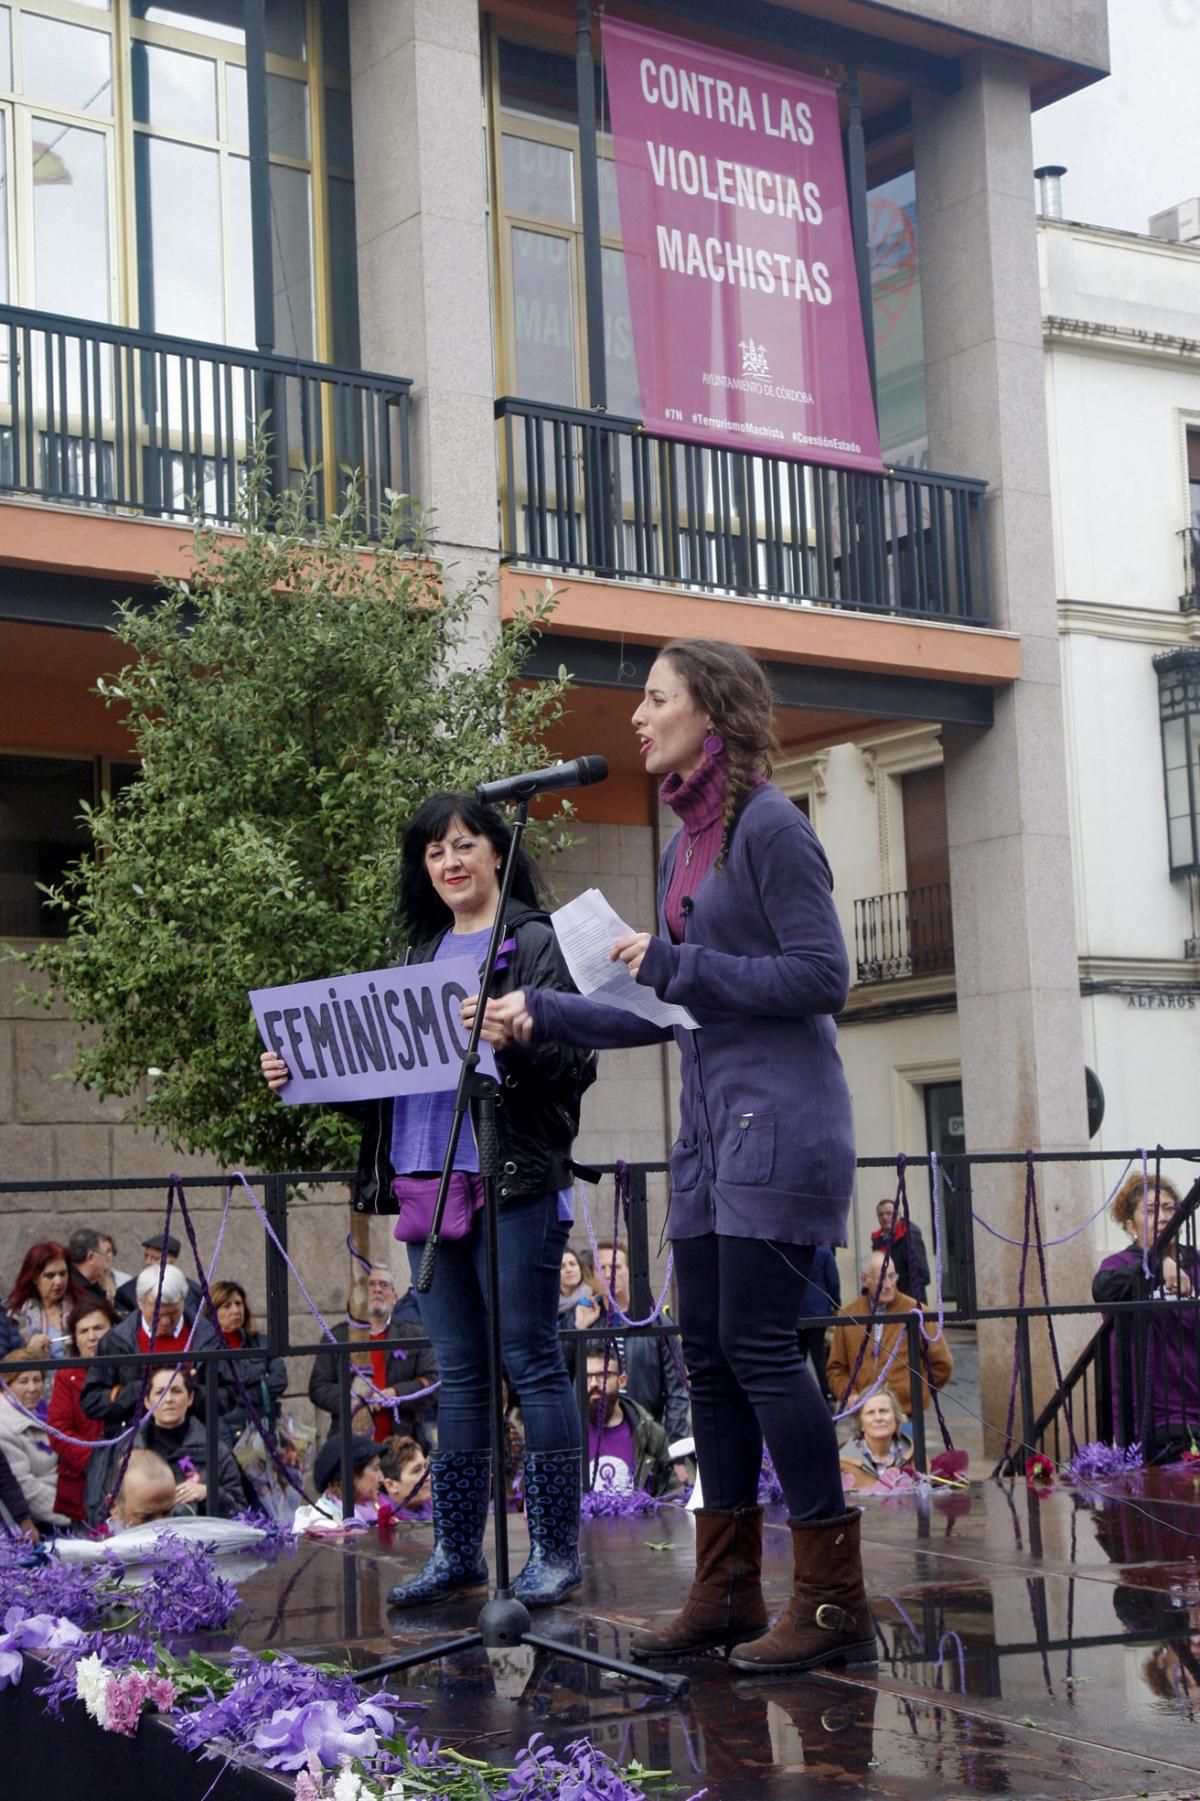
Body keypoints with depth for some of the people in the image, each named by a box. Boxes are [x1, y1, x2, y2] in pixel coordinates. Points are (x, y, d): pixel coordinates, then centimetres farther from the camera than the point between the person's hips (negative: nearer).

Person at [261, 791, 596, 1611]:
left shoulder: (538, 942, -1)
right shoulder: (423, 955, 18)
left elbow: (576, 1061, -11)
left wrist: (517, 1036, -29)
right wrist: (304, 1071, 5)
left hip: (515, 1183, -6)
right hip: (428, 1182, 6)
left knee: (531, 1360, -4)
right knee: (459, 1369, 11)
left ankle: (557, 1549, 2)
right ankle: (458, 1548, 16)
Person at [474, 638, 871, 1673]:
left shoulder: (770, 827, -10)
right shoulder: (685, 846, 17)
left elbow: (822, 977, -16)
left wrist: (675, 964, -14)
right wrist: (541, 1017, 13)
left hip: (780, 1123, -9)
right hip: (712, 1127, 9)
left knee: (759, 1346, -10)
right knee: (710, 1355, 9)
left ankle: (834, 1600, -2)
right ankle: (727, 1591, 17)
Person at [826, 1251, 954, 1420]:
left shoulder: (915, 1312, 2)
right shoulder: (848, 1316, 9)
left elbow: (942, 1364, 8)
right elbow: (836, 1367, 14)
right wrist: (848, 1394, -2)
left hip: (907, 1414, -2)